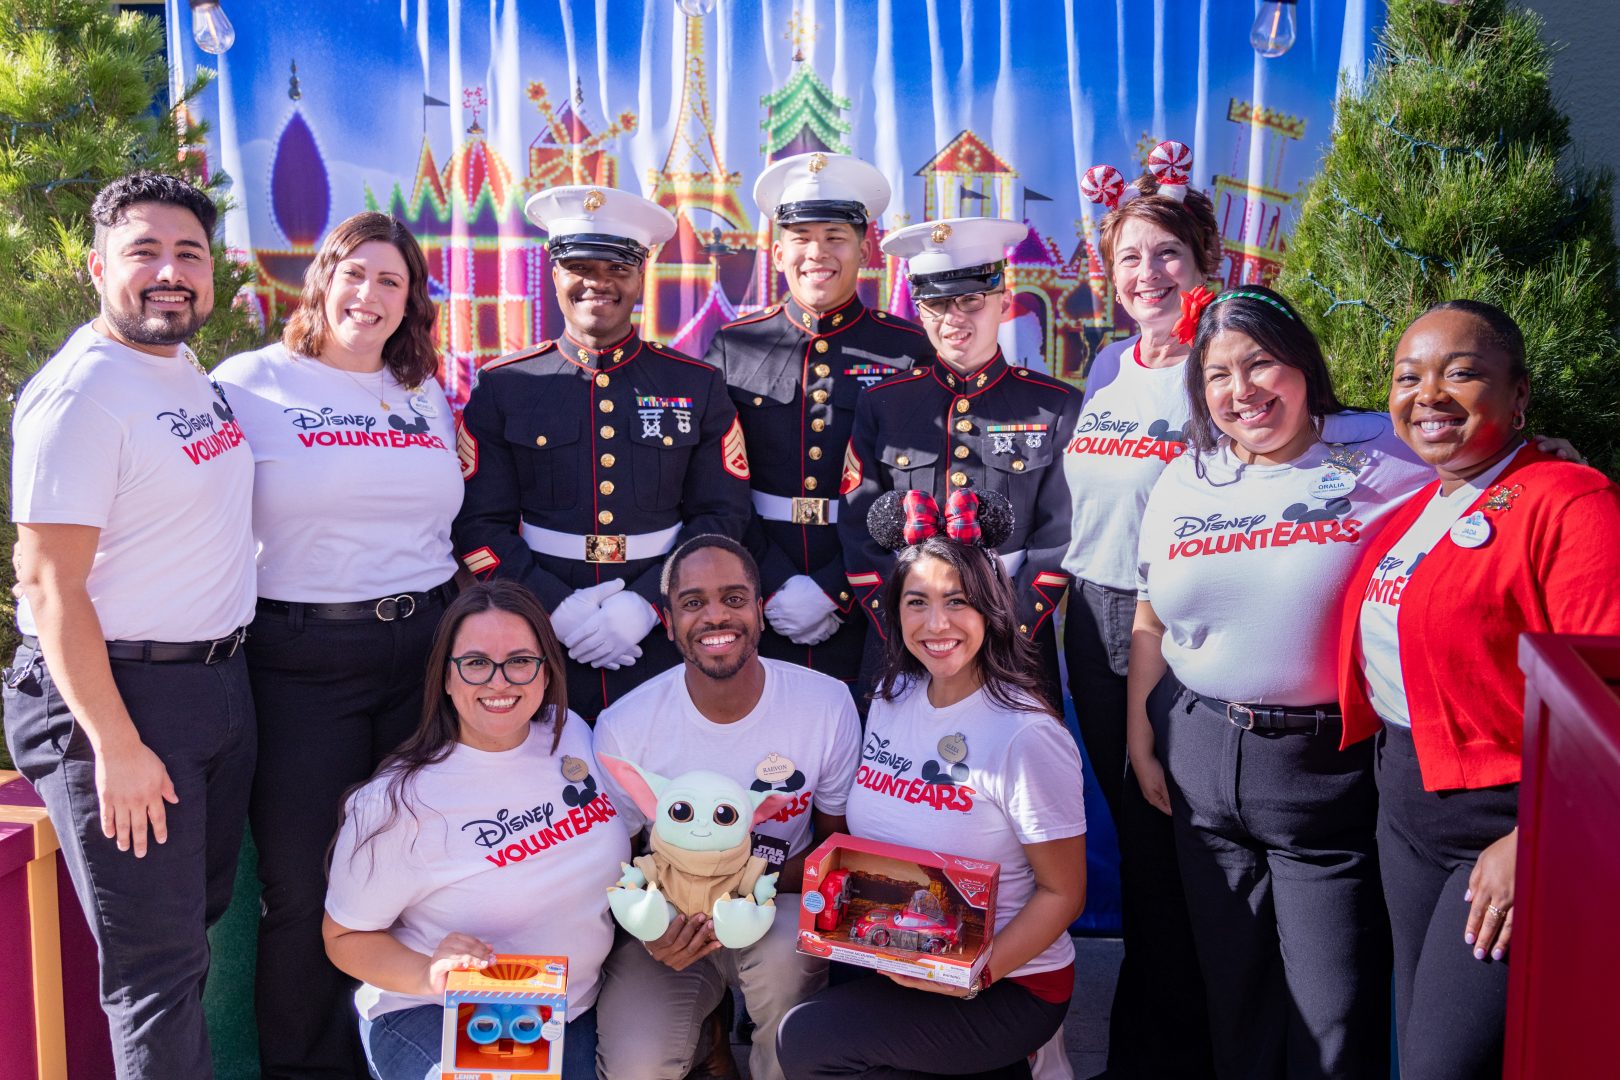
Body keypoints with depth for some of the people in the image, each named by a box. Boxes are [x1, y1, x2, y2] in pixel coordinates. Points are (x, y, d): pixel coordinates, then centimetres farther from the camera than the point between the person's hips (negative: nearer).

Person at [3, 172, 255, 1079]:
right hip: (120, 693, -8)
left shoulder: (193, 371, 9)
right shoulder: (79, 392, -16)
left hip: (222, 682, 9)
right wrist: (115, 745, -20)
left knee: (200, 914, 19)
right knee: (155, 956, 0)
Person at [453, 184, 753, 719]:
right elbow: (479, 523, -1)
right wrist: (554, 606, -15)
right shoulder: (503, 387, 3)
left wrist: (646, 602, -14)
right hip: (538, 646, 0)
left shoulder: (697, 387, 4)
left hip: (663, 645, 0)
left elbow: (723, 515, -1)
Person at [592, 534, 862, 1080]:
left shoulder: (827, 703, -14)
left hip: (779, 901, 0)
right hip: (671, 921, 0)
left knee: (785, 954, -34)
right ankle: (705, 1033, 15)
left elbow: (838, 840, -2)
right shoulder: (623, 727, -15)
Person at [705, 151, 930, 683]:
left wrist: (835, 592, -13)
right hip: (755, 610, 1)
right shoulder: (732, 347, 4)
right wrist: (776, 587, -11)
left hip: (866, 606, -1)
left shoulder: (910, 352, -1)